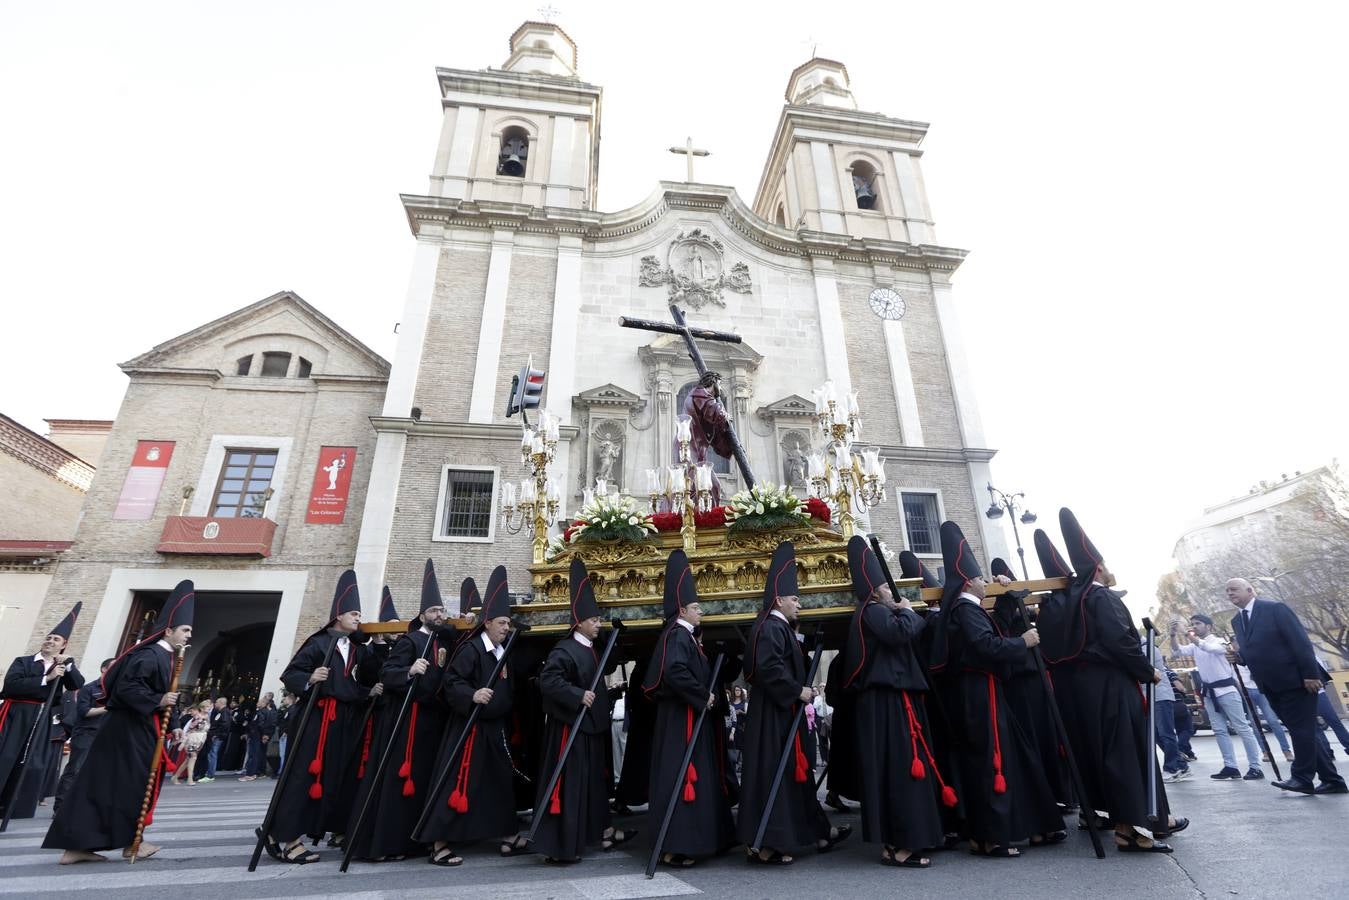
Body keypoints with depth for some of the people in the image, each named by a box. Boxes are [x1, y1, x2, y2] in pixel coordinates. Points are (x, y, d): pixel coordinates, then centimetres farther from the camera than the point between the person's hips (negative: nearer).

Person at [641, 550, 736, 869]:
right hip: (681, 720, -10)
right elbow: (674, 672, -32)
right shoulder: (676, 635, -17)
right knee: (681, 778, -5)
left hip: (692, 717, 10)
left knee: (696, 778, 15)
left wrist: (706, 697, 7)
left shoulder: (686, 636, 14)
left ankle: (688, 840, 25)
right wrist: (702, 697, -21)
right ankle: (674, 848, 3)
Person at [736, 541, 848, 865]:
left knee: (793, 773, 16)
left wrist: (802, 689, 12)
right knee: (774, 775, -4)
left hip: (783, 714, 11)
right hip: (773, 716, -11)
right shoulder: (771, 628, -17)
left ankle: (817, 832, 27)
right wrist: (797, 691, -22)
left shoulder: (779, 628, 15)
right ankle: (765, 845, 5)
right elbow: (768, 667, -28)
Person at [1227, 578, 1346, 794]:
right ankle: (1332, 779, 19)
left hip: (1295, 680, -7)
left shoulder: (1275, 608, -11)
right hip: (1271, 686, 7)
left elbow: (1300, 641, -15)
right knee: (1300, 731, 11)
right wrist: (1239, 656, -6)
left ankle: (1302, 778, 5)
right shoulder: (1237, 621, 10)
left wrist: (1310, 674, -20)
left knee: (1301, 730, -2)